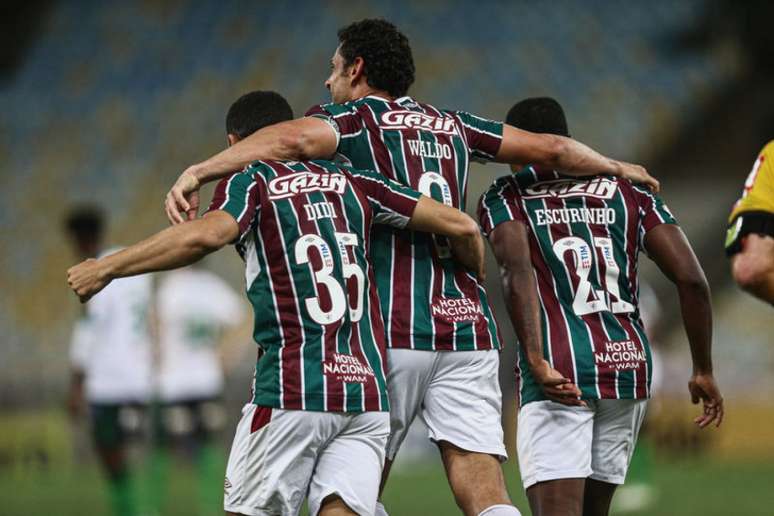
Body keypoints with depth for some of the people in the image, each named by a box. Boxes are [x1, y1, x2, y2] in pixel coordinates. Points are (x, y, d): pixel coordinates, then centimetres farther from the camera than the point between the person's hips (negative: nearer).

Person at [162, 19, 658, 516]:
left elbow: (297, 139, -20)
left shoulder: (352, 118, 3)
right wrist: (617, 168, 42)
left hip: (390, 334, -4)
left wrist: (198, 172, -26)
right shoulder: (453, 125, 18)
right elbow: (552, 148, 24)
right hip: (468, 325, 4)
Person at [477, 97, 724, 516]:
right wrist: (703, 371, 13)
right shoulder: (627, 192, 15)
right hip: (630, 365, 5)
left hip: (559, 372, -5)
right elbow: (691, 280, 6)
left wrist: (537, 362, -23)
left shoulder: (505, 198, 5)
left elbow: (516, 272, -16)